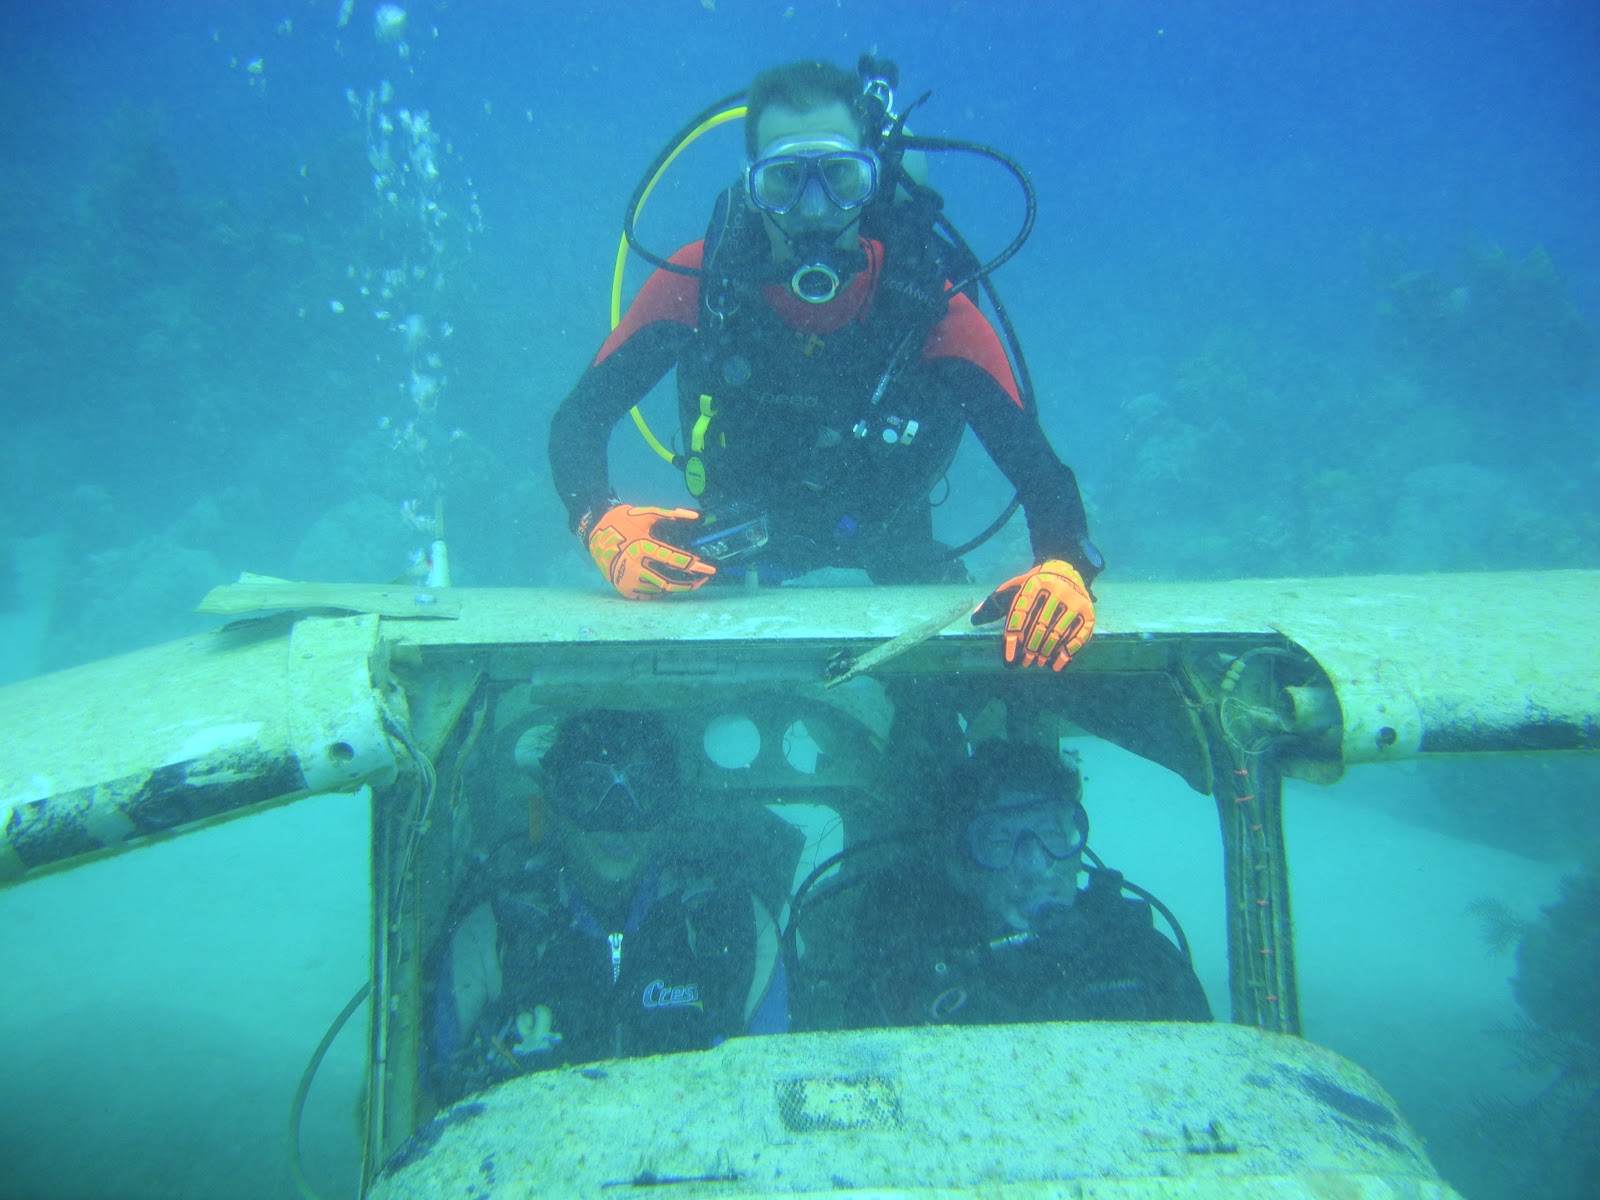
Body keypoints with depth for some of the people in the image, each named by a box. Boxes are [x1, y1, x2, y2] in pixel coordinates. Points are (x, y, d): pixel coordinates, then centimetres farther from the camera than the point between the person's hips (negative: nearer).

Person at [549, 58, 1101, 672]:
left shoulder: (928, 303, -25)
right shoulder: (701, 282, -24)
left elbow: (1036, 466, -27)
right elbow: (578, 419, -19)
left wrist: (1064, 567, -48)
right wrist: (603, 526, -40)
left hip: (887, 541, 0)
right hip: (735, 545, 0)